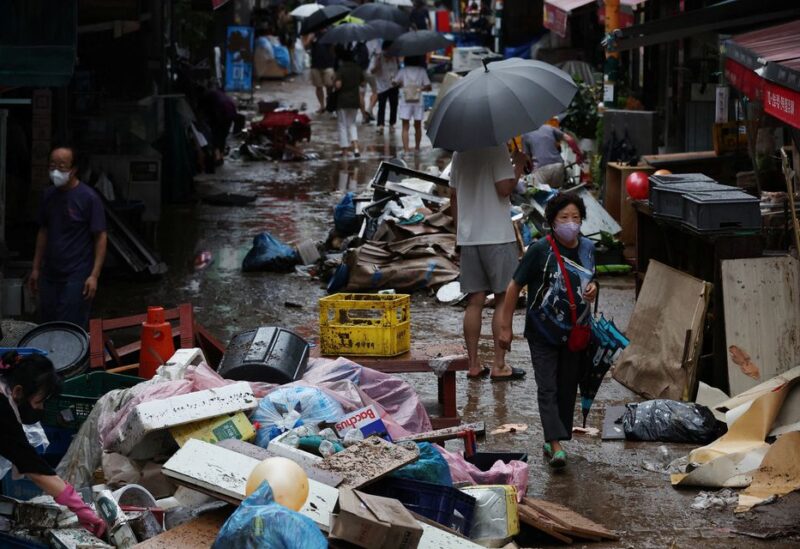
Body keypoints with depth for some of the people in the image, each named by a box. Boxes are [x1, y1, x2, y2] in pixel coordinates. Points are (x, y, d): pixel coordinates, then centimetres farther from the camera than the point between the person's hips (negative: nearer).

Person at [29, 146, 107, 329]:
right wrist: (36, 268, 14)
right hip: (50, 274, 6)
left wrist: (94, 275, -16)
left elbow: (101, 237, -10)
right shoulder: (49, 195, 6)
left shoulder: (88, 197, -11)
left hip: (77, 276, -6)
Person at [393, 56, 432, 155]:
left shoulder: (403, 71, -1)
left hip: (405, 102, -1)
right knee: (417, 126, 16)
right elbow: (428, 87, -5)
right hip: (418, 102, 1)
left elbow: (395, 83, 4)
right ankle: (417, 147, 24)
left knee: (405, 127, 1)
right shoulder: (422, 71, -2)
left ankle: (406, 148, -11)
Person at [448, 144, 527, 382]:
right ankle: (499, 366, 0)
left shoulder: (459, 154, 11)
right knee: (504, 300, 1)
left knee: (474, 302, 9)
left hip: (467, 237, 6)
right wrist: (519, 168, -2)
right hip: (497, 236, -6)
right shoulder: (497, 149, -11)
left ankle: (473, 364, 9)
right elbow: (504, 188, -18)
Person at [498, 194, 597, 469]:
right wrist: (505, 327, -7)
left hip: (575, 333, 5)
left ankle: (552, 442, 20)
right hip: (543, 333, -5)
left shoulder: (588, 248, 2)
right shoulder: (540, 250, -14)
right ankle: (556, 445, -20)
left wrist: (593, 289, -3)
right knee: (547, 389, -11)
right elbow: (515, 286, -8)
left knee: (567, 389, 9)